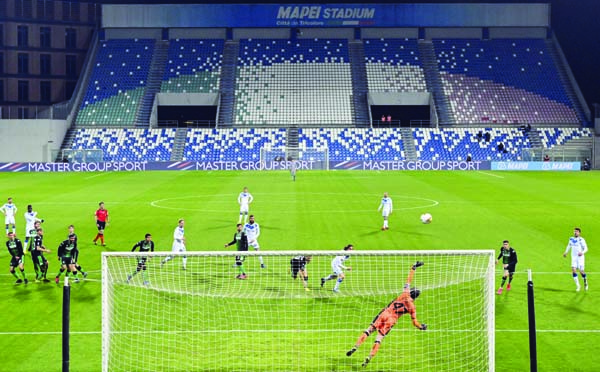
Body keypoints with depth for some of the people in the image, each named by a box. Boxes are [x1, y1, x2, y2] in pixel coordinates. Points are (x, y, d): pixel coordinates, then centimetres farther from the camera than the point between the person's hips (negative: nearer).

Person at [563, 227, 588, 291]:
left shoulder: (581, 240, -10)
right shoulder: (571, 239, 6)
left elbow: (586, 248, -11)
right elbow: (569, 246, 24)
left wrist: (582, 252, -30)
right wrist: (566, 252, 11)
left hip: (580, 257, -4)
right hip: (573, 257, 4)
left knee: (581, 271, -3)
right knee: (574, 270, -9)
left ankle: (585, 282, 28)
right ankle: (578, 286, 0)